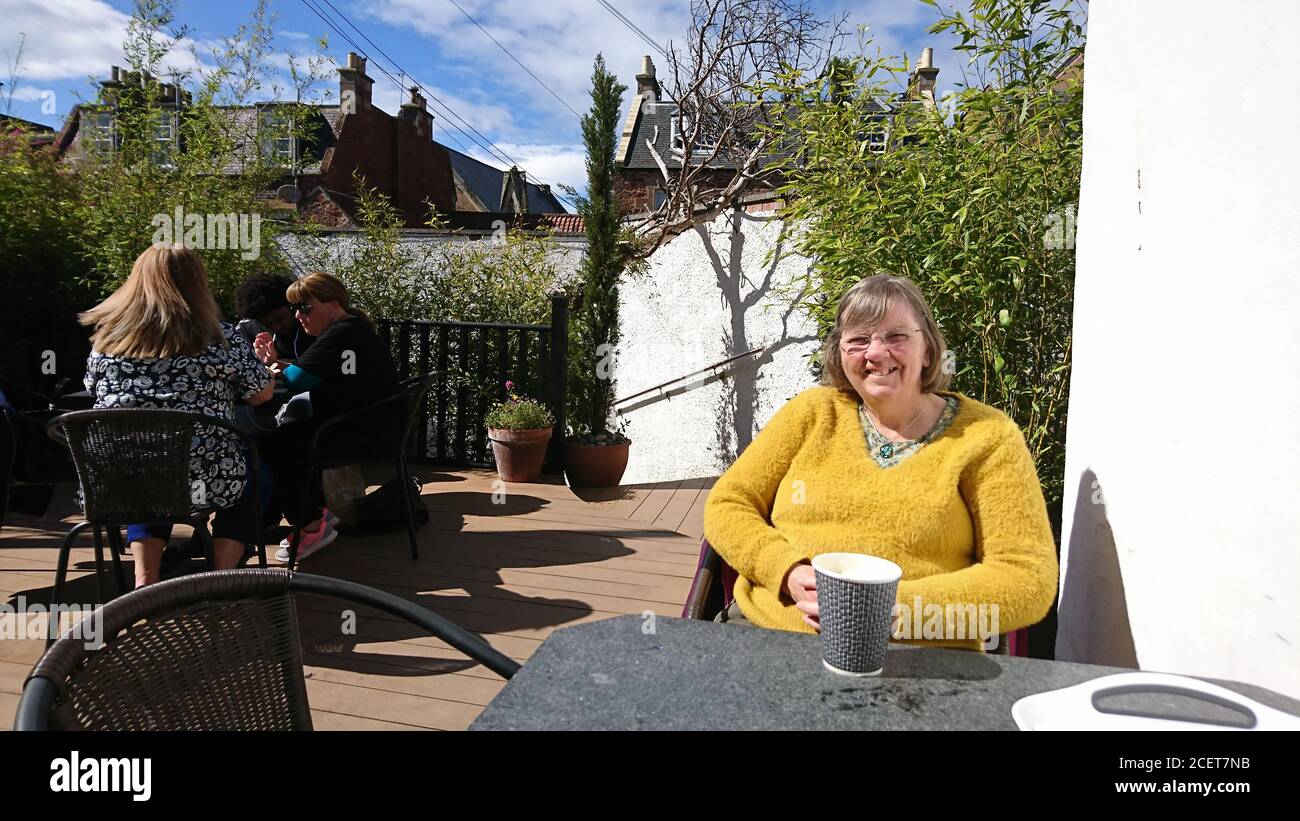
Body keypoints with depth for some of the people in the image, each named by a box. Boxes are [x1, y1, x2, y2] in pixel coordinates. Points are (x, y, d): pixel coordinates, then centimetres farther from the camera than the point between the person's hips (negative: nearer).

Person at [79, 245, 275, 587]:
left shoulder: (106, 337, 6)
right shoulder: (218, 335, -5)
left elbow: (95, 392, 21)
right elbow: (262, 393, 2)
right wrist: (264, 366, 23)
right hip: (202, 478, -3)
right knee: (254, 476, 26)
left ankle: (144, 580, 19)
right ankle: (223, 577, 11)